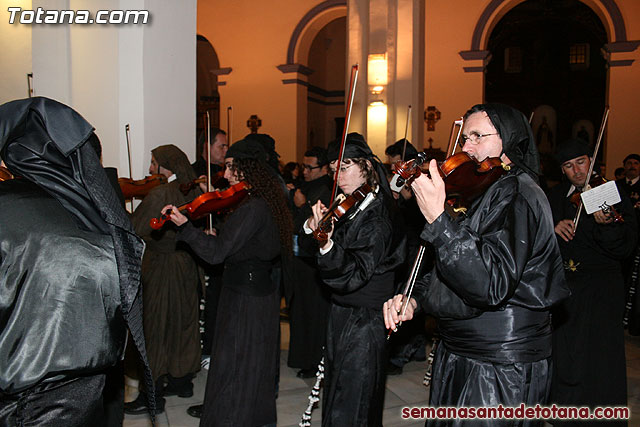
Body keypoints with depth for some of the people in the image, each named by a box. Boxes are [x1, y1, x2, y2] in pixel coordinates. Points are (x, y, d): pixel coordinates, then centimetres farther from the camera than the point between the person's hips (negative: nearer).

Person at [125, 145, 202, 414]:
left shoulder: (160, 193, -19)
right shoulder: (191, 191, 5)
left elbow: (134, 228, -20)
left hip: (163, 266, -8)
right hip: (187, 264, 8)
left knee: (155, 328, 0)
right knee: (184, 321, 17)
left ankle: (152, 395, 7)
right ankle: (183, 380, 31)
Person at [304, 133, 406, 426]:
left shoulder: (378, 219, -21)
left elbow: (352, 276, -29)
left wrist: (327, 244, -44)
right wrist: (312, 226, -13)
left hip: (364, 321, -8)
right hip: (341, 313, 8)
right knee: (336, 392, 24)